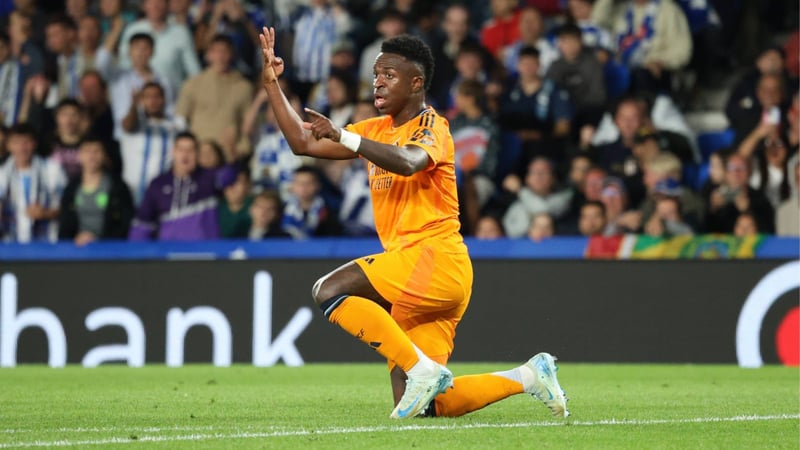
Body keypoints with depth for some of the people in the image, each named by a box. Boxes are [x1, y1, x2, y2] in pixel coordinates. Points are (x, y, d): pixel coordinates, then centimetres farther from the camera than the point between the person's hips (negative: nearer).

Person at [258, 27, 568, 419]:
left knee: (330, 290, -21)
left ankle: (422, 370, -23)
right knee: (424, 407, 0)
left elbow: (408, 162, -28)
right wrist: (272, 85, 14)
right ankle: (527, 376, 8)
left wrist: (343, 137, -35)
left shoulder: (431, 127, -4)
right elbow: (304, 143, 21)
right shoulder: (378, 130, 21)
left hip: (436, 258, -8)